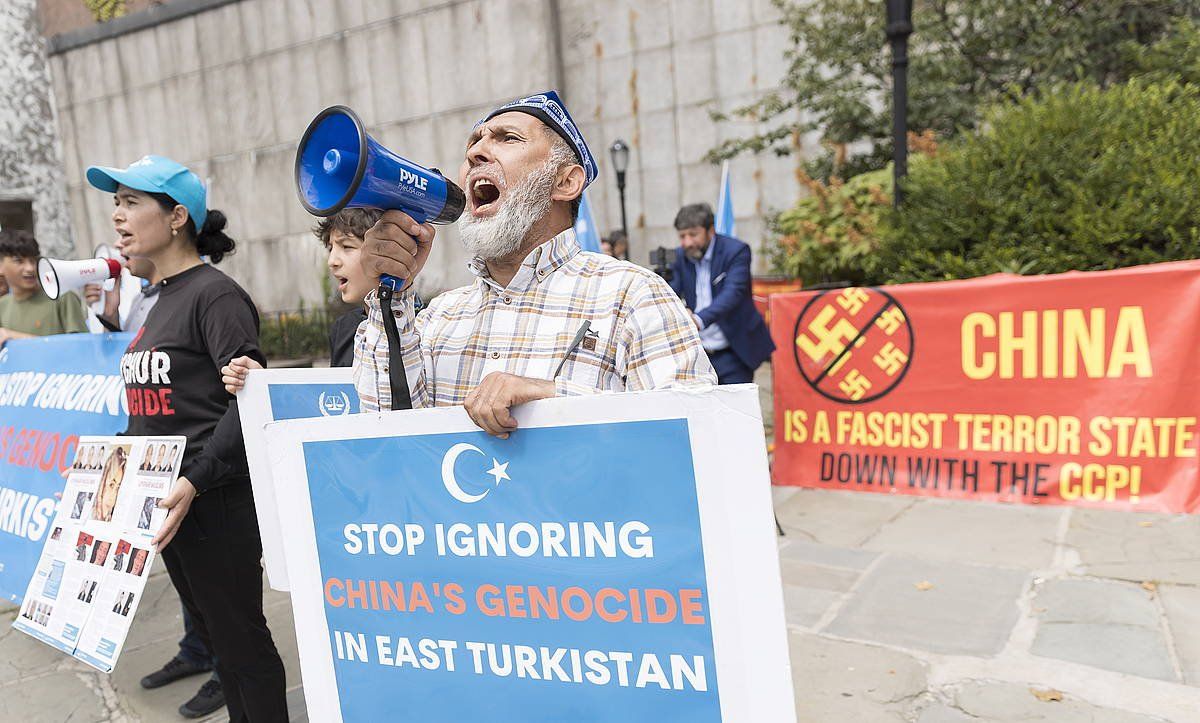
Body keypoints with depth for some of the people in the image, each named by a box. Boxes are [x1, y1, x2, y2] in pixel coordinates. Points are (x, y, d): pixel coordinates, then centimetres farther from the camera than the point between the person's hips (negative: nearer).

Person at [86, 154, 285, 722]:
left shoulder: (215, 294, -12)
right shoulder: (160, 303, 14)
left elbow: (249, 400, -21)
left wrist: (193, 482, -26)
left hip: (215, 503, -9)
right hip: (163, 500, 9)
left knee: (241, 639, 3)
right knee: (212, 632, 19)